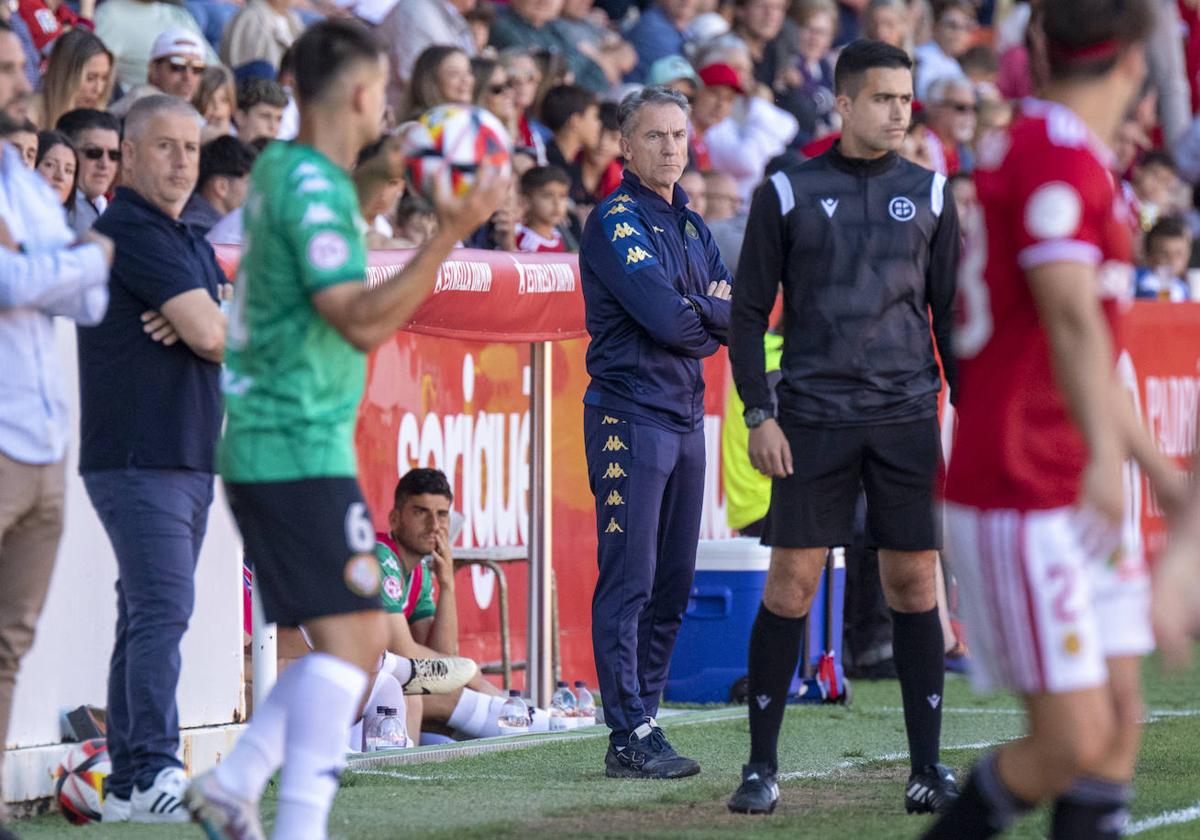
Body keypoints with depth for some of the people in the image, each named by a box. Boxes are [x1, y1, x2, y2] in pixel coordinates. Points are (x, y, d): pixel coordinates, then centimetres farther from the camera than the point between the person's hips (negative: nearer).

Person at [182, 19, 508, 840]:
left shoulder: (281, 166, 14)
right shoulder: (313, 188, -16)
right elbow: (364, 321, -25)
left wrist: (374, 172, 32)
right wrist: (451, 233, -27)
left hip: (266, 442, 10)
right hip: (301, 445, -10)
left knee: (363, 639, 13)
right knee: (348, 637, -14)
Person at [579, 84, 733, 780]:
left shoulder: (691, 224, 18)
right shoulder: (617, 221, -8)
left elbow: (739, 311, 9)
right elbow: (667, 317, -19)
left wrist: (694, 310, -10)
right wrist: (714, 319, 0)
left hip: (686, 413, 8)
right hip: (631, 415, -8)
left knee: (673, 583, 8)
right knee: (629, 581, -9)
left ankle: (644, 717, 13)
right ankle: (631, 738, -11)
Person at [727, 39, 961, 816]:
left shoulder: (929, 194, 8)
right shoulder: (788, 194, 2)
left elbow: (950, 312, 13)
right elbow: (749, 312, 3)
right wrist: (759, 415, -5)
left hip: (907, 417, 2)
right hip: (813, 419, -2)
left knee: (915, 582, 0)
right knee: (791, 583, -4)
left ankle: (928, 768, 6)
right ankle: (763, 766, 3)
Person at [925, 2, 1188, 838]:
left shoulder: (1080, 161, 18)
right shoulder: (1055, 157, -14)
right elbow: (1070, 318, -29)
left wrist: (1155, 466, 36)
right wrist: (1103, 456, -42)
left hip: (1079, 498, 10)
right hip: (1021, 504, -10)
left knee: (1119, 721, 5)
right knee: (1074, 740, -13)